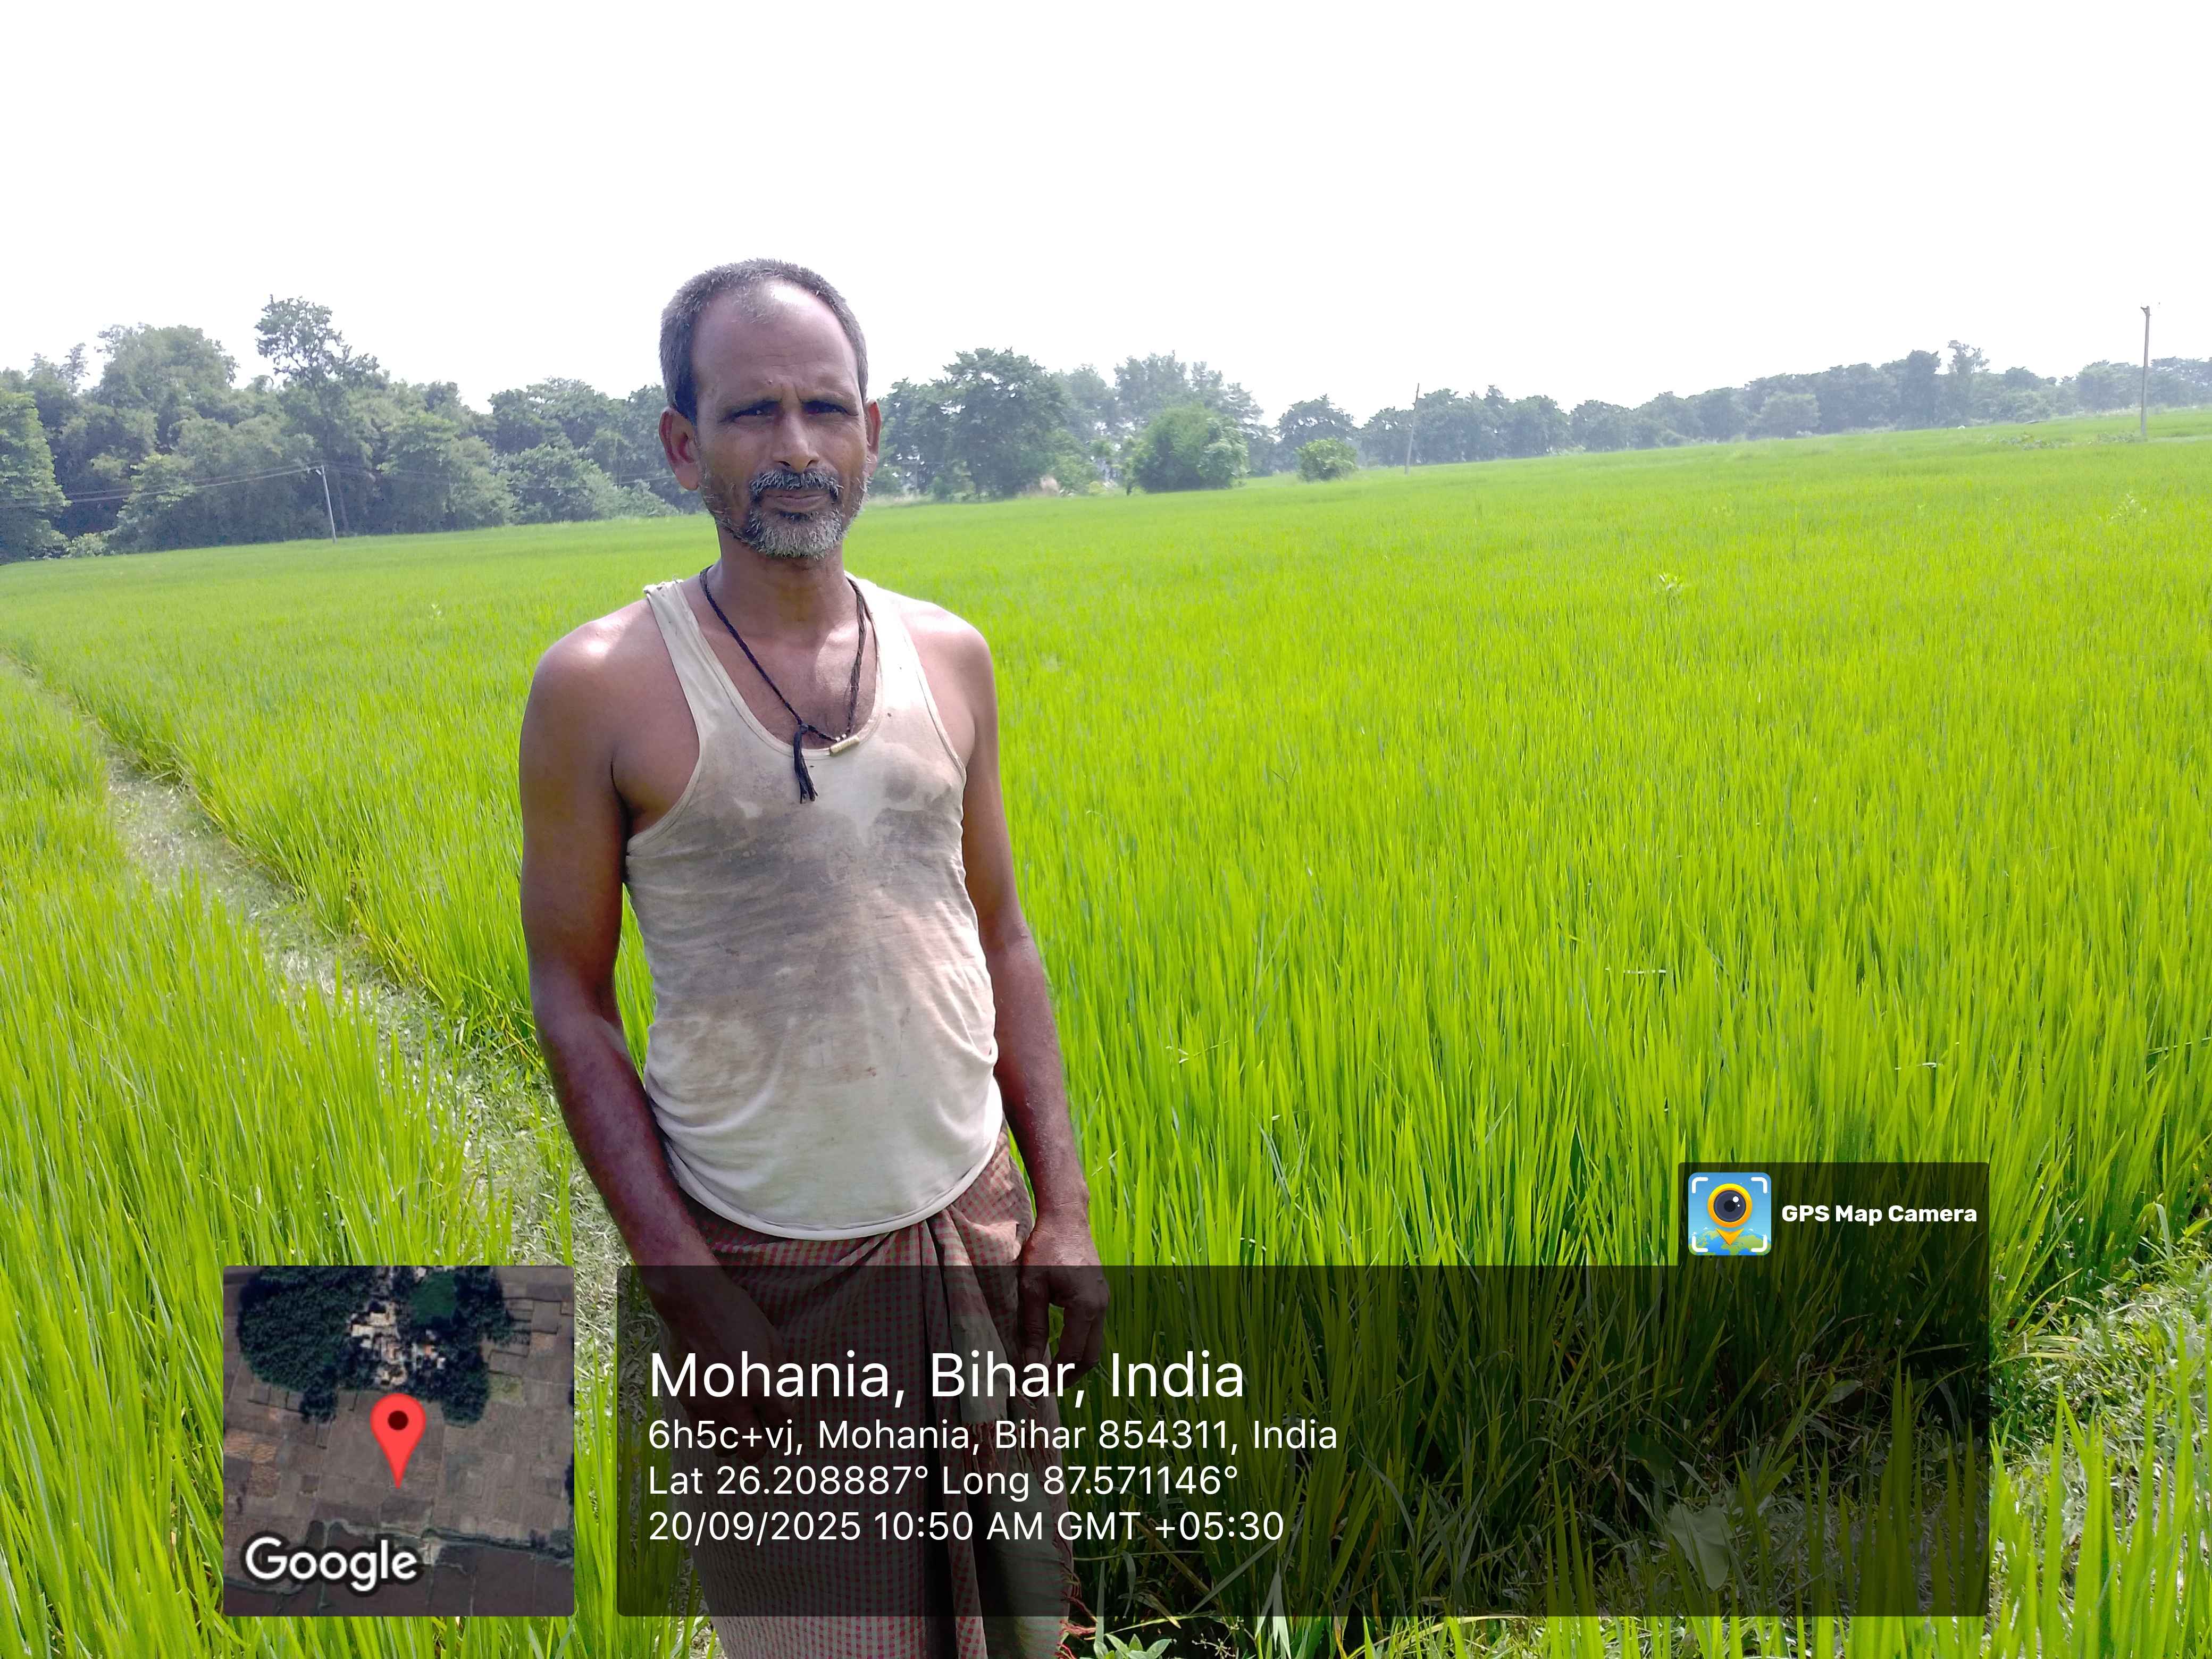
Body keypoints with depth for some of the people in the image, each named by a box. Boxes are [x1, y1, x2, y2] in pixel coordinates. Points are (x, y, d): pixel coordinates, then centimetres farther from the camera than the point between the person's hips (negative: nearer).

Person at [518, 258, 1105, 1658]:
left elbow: (1000, 937, 7)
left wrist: (1065, 1203, 2)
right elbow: (572, 1005, -7)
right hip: (763, 1263, -3)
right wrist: (688, 1291, -12)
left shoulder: (949, 656, 1)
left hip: (974, 1223, 4)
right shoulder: (600, 687, -11)